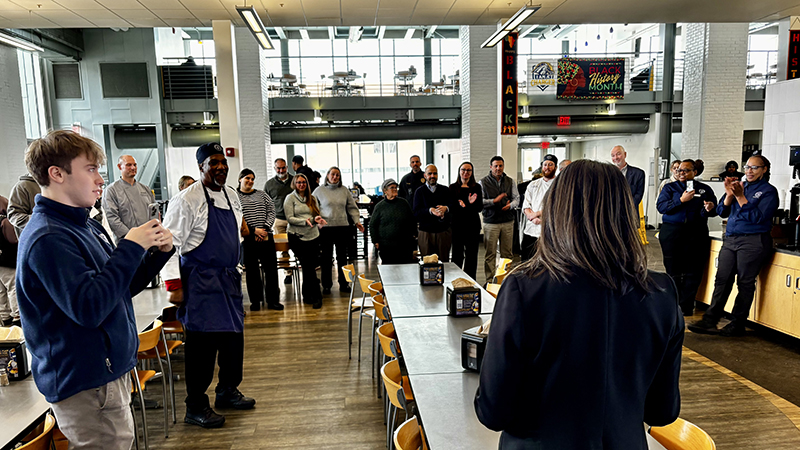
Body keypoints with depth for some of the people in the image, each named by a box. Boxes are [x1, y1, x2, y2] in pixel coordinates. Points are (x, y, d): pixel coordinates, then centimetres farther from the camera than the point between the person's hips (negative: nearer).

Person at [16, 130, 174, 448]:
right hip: (85, 383, -9)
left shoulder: (87, 227, 10)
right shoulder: (47, 238, -19)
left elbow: (123, 288, 15)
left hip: (110, 370, 9)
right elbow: (89, 307, -28)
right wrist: (131, 246, -22)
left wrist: (158, 252, 0)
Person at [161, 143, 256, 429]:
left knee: (234, 337, 14)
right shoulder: (187, 200, -12)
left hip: (229, 279, 8)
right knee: (202, 343, -3)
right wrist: (174, 286, -17)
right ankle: (196, 407, 13)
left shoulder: (231, 196, 11)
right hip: (200, 283, -8)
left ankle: (228, 392, 34)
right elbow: (169, 244, -14)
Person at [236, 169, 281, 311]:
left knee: (271, 268, 1)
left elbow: (271, 212, 8)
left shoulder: (262, 194, 14)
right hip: (247, 239, -2)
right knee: (252, 270, 4)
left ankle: (273, 300, 9)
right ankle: (255, 301, 14)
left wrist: (265, 229, -7)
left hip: (266, 237, 3)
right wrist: (253, 230, -13)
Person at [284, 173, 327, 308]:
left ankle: (307, 296, 18)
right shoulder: (290, 198, 1)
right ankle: (316, 296, 2)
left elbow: (318, 214, 16)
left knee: (309, 267, 5)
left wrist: (317, 219, -8)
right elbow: (290, 218, -7)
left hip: (313, 236, 4)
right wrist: (305, 221, -21)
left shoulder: (312, 198, 15)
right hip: (297, 237, -4)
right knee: (309, 267, -7)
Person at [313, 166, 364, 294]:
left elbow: (352, 207, 12)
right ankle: (326, 285, 16)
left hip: (343, 227, 2)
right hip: (325, 228, -2)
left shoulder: (344, 190, 7)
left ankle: (344, 284, 21)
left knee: (342, 257, 9)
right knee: (326, 257, 4)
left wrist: (357, 221, 2)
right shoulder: (320, 190, 3)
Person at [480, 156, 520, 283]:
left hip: (508, 222, 3)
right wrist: (494, 201, -15)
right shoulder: (483, 182, 2)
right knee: (490, 253, -1)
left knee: (507, 253, 6)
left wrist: (510, 205, -11)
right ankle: (489, 279, 8)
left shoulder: (510, 181, 11)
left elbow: (517, 199, 10)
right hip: (490, 222, -3)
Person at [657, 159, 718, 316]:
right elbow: (660, 206, -3)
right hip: (672, 231, -1)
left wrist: (709, 209, -16)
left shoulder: (705, 189, 15)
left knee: (693, 272, -1)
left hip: (696, 234, 1)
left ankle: (686, 306, 7)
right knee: (673, 270, 1)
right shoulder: (670, 188, 12)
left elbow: (715, 210, 7)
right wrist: (681, 200, -13)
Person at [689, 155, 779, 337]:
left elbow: (758, 217, -12)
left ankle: (737, 325, 11)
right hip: (730, 239, 5)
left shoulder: (769, 191, 0)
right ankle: (710, 320, 1)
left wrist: (740, 196, -15)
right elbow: (722, 211, 10)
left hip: (753, 242, -5)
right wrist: (729, 194, -6)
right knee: (722, 279, 1)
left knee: (745, 283, 1)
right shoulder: (740, 185, 15)